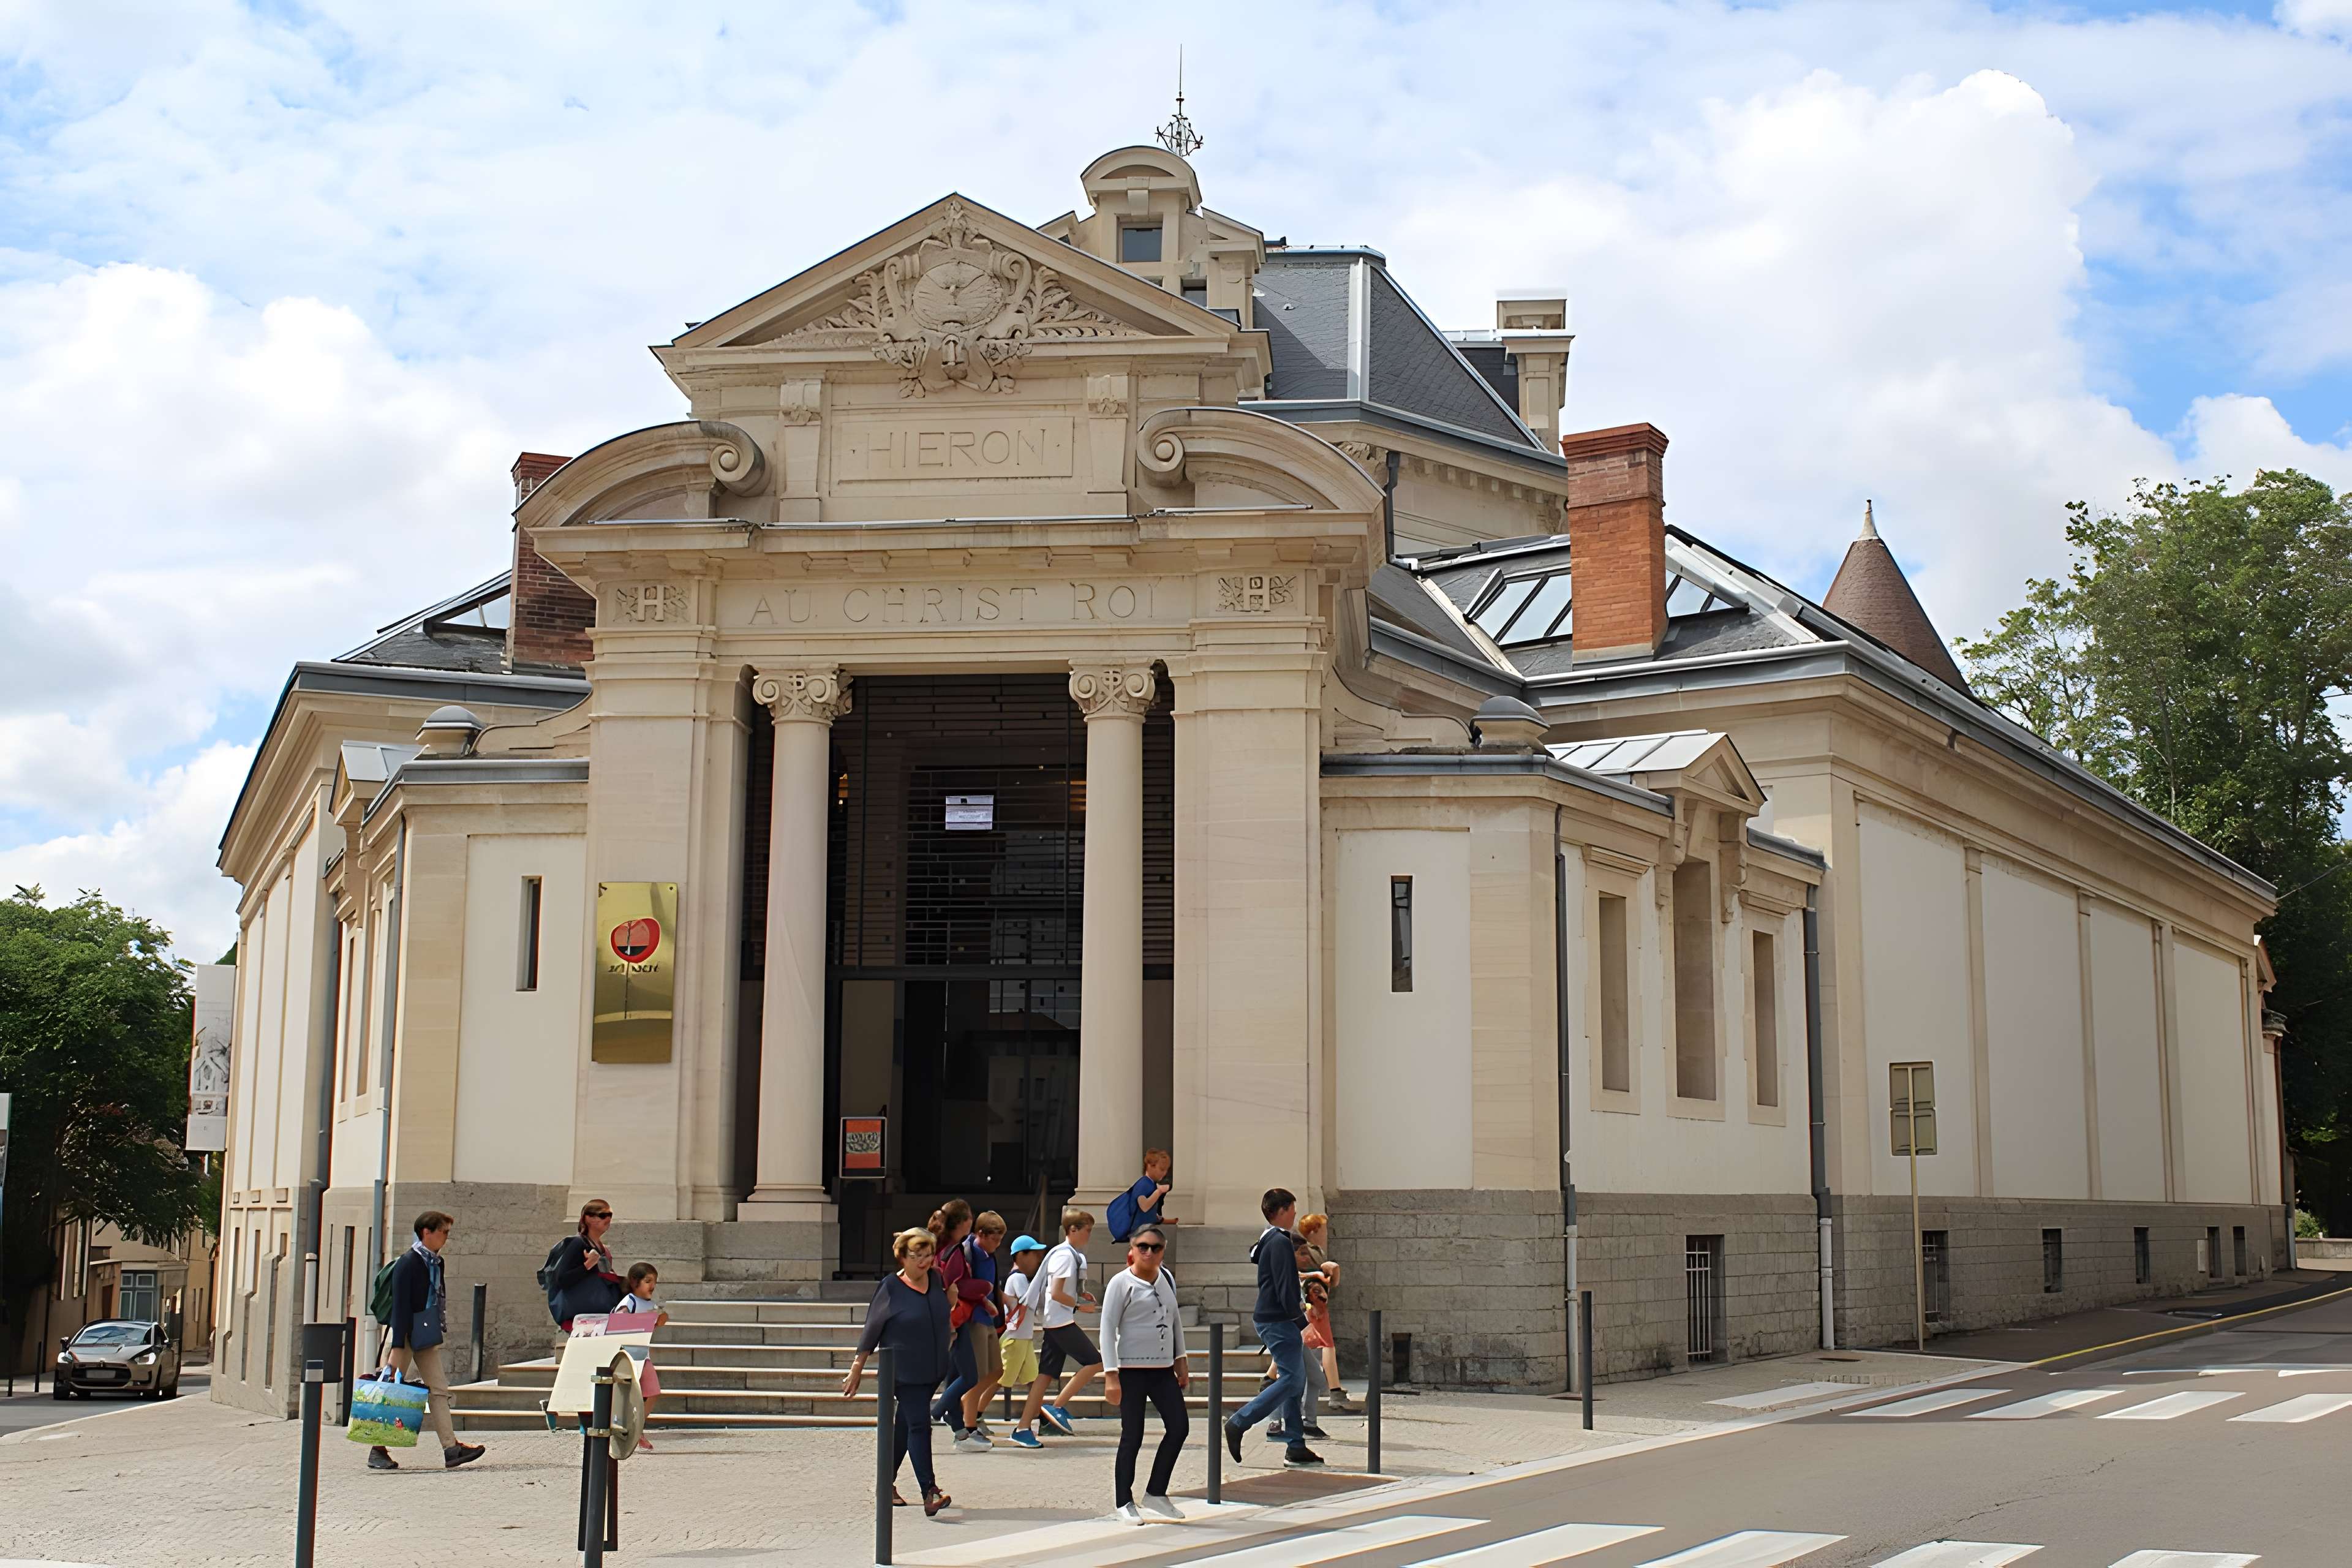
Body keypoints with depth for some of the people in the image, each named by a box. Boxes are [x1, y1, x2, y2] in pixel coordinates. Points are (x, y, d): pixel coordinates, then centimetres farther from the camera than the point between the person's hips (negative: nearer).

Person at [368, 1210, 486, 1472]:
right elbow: (400, 1305, -18)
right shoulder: (408, 1263, -14)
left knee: (439, 1389, 2)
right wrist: (397, 1346, -22)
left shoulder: (434, 1263, 12)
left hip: (427, 1337, 8)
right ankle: (377, 1451, 8)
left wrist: (439, 1332, 17)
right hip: (406, 1335, -8)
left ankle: (451, 1449, -2)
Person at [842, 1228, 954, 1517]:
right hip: (904, 1371, -6)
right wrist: (857, 1369, -4)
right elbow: (872, 1330, -6)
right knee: (919, 1425, -13)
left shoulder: (936, 1279, 3)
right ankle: (930, 1492, -18)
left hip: (931, 1370, 6)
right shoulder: (891, 1289, -12)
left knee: (904, 1427, 15)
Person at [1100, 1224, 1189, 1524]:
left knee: (1179, 1427, 1)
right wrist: (1111, 1375, -17)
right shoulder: (1122, 1283, -8)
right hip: (1132, 1369, -7)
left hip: (1163, 1369, 7)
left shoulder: (1167, 1279, 11)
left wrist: (1180, 1361, 17)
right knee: (1132, 1436, -3)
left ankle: (1155, 1493, 14)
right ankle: (1125, 1503, 8)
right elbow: (1108, 1328, -11)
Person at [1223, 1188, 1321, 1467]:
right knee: (1291, 1379, -11)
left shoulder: (1269, 1241, 17)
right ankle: (1238, 1423, -13)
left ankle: (1295, 1446, 9)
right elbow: (1285, 1288, -19)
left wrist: (1298, 1303, 17)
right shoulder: (1280, 1243, -15)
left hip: (1269, 1319, 11)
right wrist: (1301, 1319, -13)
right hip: (1278, 1321, -11)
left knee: (1296, 1380, 10)